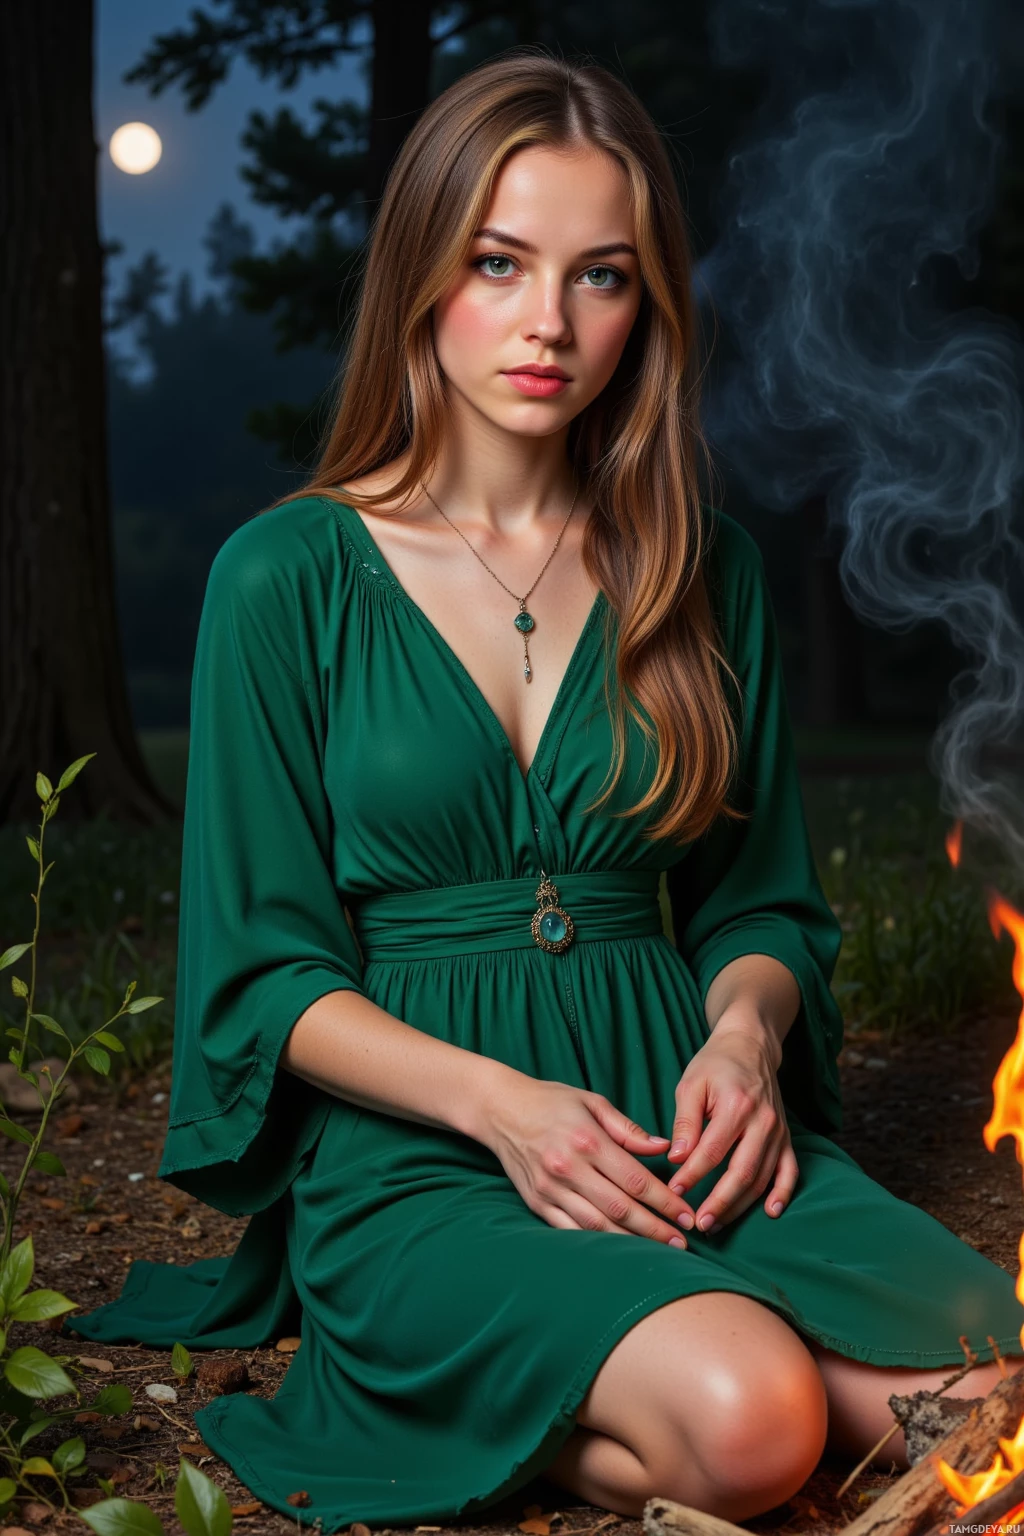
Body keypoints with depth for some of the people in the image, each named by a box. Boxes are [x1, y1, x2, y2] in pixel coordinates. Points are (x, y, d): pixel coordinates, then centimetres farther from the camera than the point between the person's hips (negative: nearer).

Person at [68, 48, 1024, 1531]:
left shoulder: (706, 571, 9)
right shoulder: (290, 576, -1)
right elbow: (264, 966, -1)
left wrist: (745, 1036, -8)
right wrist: (497, 1104, -16)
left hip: (673, 1127, 4)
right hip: (412, 1156, -4)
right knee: (744, 1411, -31)